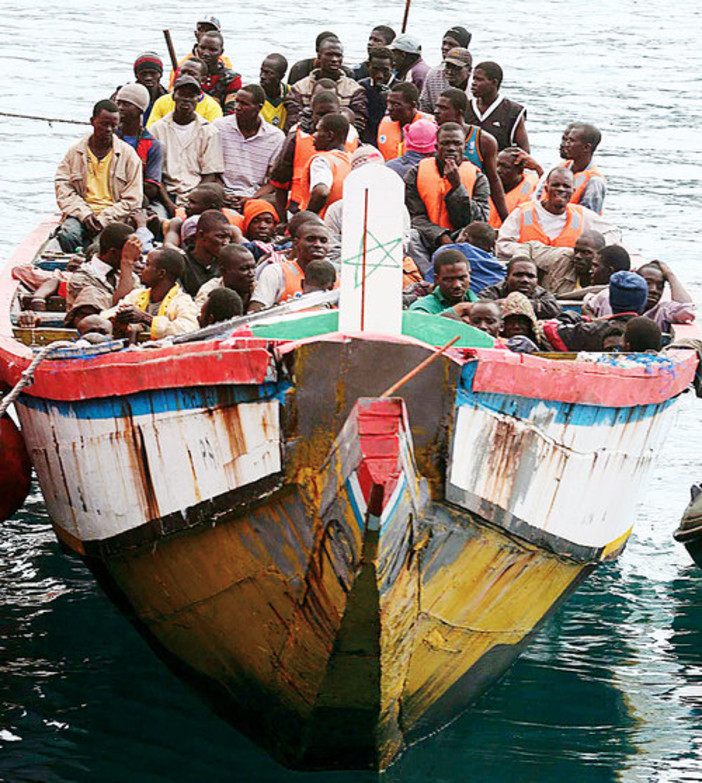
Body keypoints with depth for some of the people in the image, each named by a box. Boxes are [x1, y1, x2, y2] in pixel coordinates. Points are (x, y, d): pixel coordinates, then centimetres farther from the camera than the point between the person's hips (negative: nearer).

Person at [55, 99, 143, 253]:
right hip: (81, 213, 1)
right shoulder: (75, 152, 12)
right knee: (68, 235, -32)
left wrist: (104, 219, -9)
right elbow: (63, 189, 6)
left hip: (114, 216, -1)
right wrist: (85, 214, -9)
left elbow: (132, 200, 4)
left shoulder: (128, 155, 8)